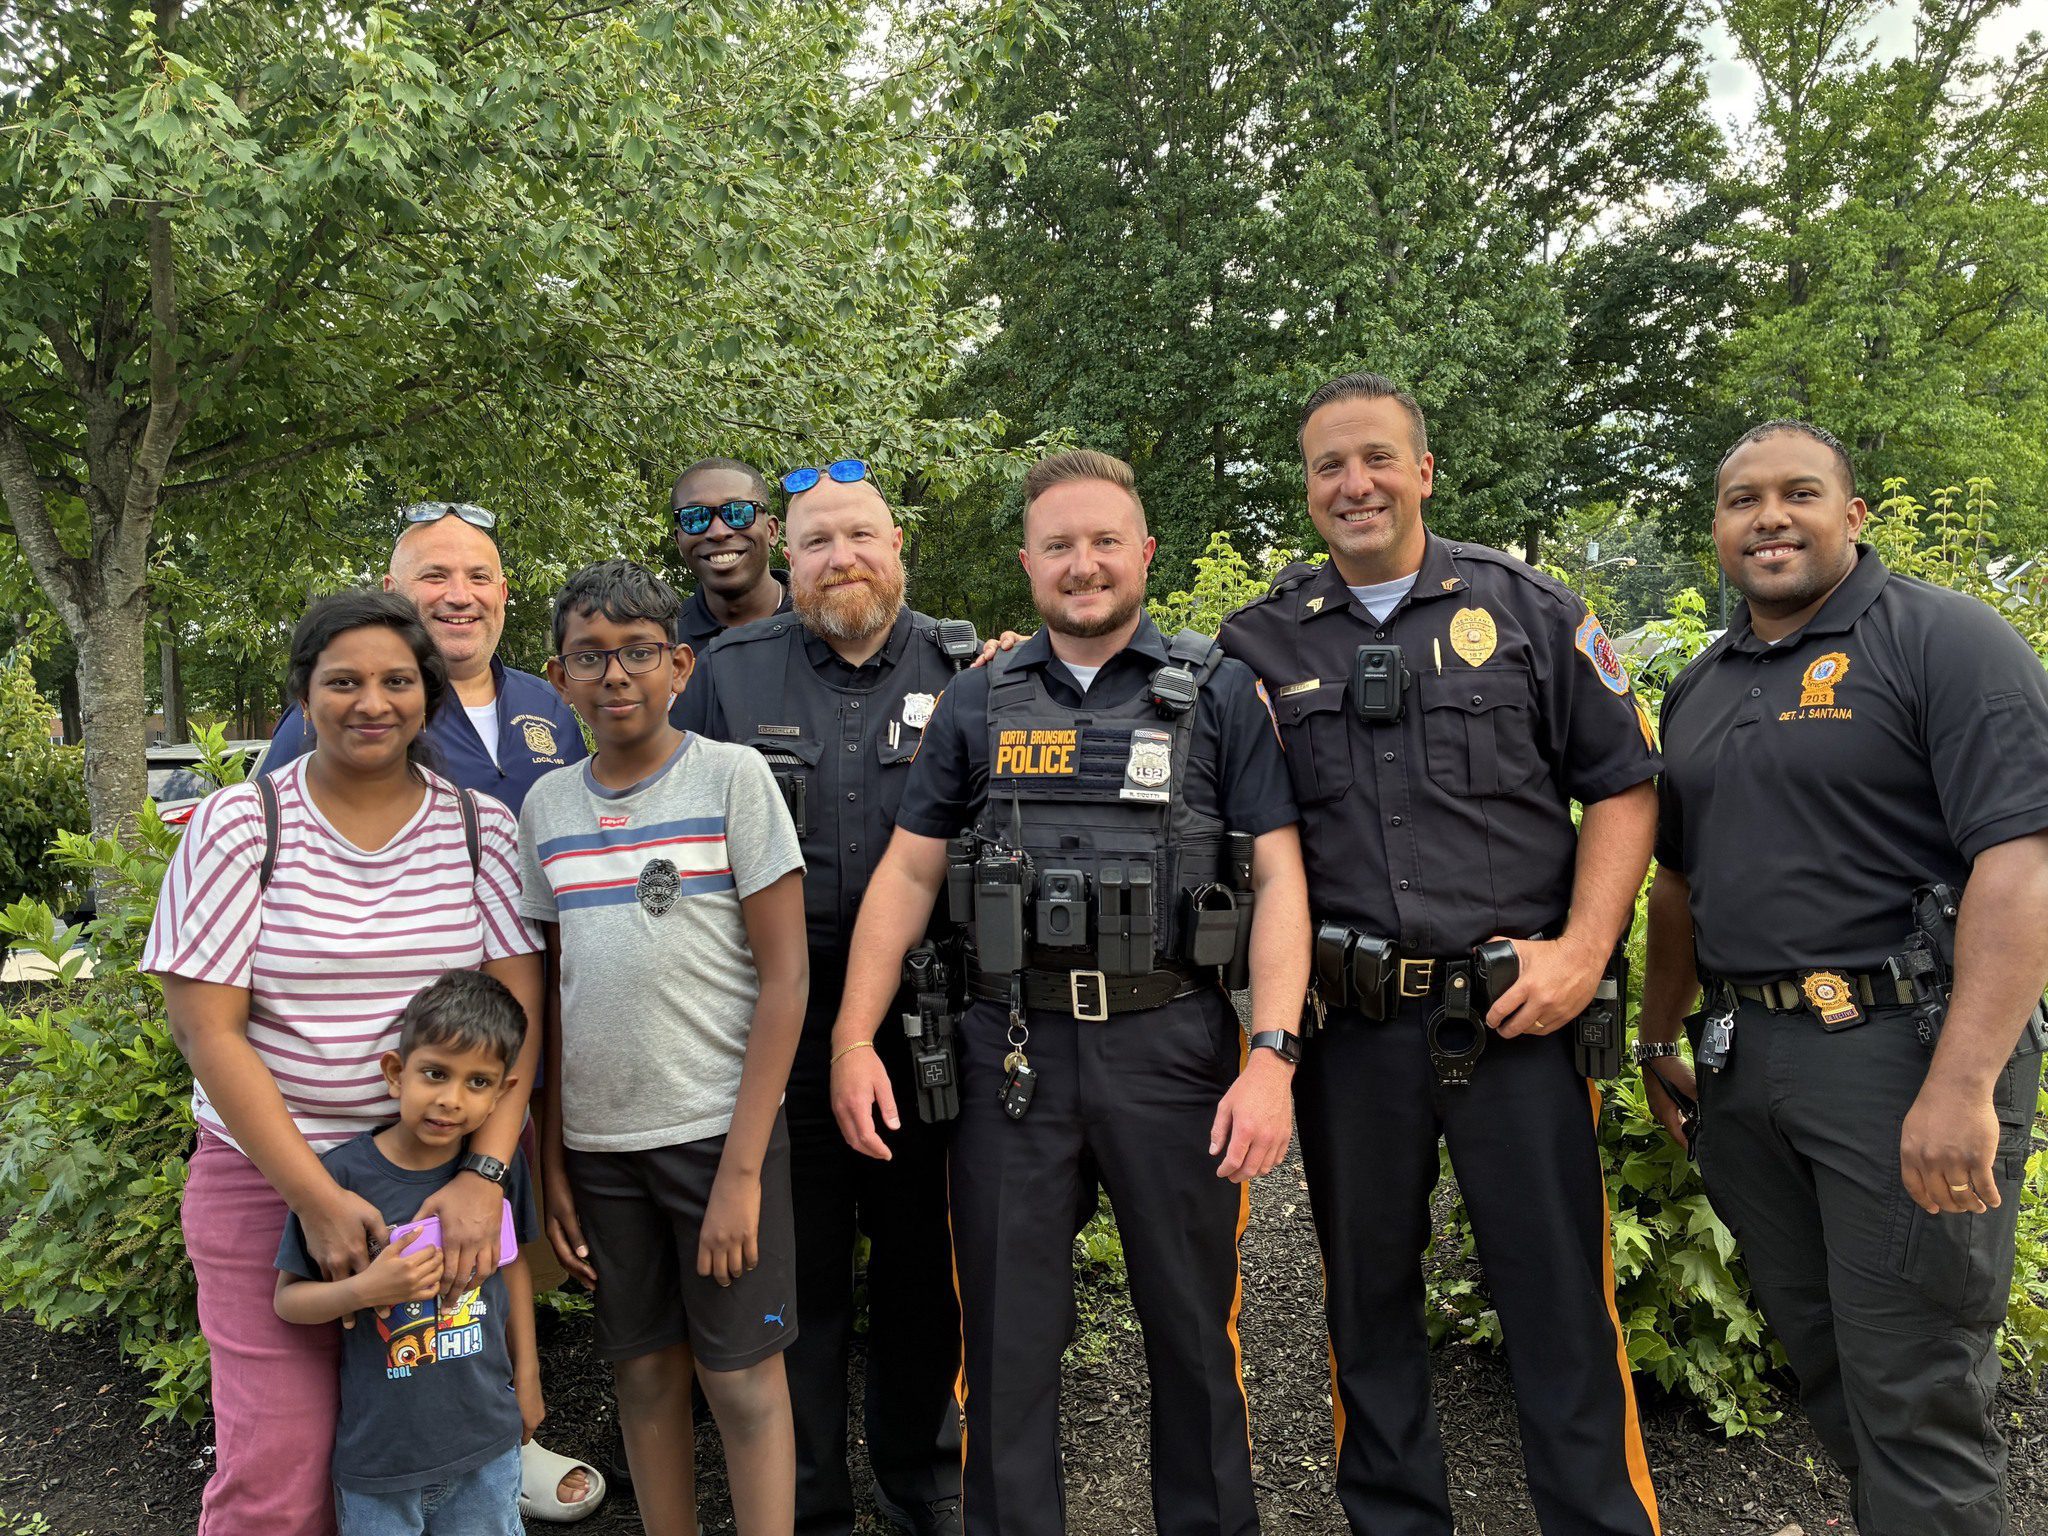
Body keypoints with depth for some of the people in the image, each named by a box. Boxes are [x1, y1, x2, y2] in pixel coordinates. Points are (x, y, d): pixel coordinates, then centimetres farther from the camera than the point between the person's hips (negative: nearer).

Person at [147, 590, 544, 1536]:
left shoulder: (481, 827, 1)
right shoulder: (238, 826, -4)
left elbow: (518, 1009, -3)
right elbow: (205, 1029, -8)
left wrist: (485, 1174, -15)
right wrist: (316, 1197, -13)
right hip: (268, 1178, -1)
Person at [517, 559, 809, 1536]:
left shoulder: (733, 778, -7)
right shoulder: (547, 806, 6)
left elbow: (784, 978, -9)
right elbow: (551, 991, 11)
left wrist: (741, 1167, -13)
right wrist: (550, 1162, 8)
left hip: (719, 1131, -4)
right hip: (596, 1140, 4)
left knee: (742, 1376, 3)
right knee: (644, 1371, 14)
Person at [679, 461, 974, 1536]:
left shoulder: (963, 671, 3)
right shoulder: (731, 672, 3)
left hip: (923, 1017, 1)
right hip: (779, 1024, 0)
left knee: (922, 1256, 14)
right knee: (795, 1265, 10)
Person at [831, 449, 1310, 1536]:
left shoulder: (1218, 693, 3)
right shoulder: (978, 704, 9)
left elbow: (1278, 876, -2)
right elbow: (907, 874, 9)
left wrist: (1272, 1057, -12)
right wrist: (853, 1040, 0)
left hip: (1172, 1039, -1)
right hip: (1013, 1046, 1)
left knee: (1192, 1323, 13)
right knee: (1006, 1334, 9)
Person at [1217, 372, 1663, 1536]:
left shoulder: (1529, 610, 4)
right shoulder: (1261, 644, 7)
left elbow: (1623, 786, 3)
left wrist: (1584, 952, -6)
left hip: (1518, 1014, -1)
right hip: (1349, 1024, 2)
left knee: (1562, 1300, 6)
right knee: (1367, 1297, 14)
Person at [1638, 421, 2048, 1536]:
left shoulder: (1943, 640, -8)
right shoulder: (1698, 689, 14)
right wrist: (1660, 1035, 19)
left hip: (1904, 1051, -6)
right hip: (1743, 1059, 7)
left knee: (1915, 1392, 2)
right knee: (1816, 1352, 18)